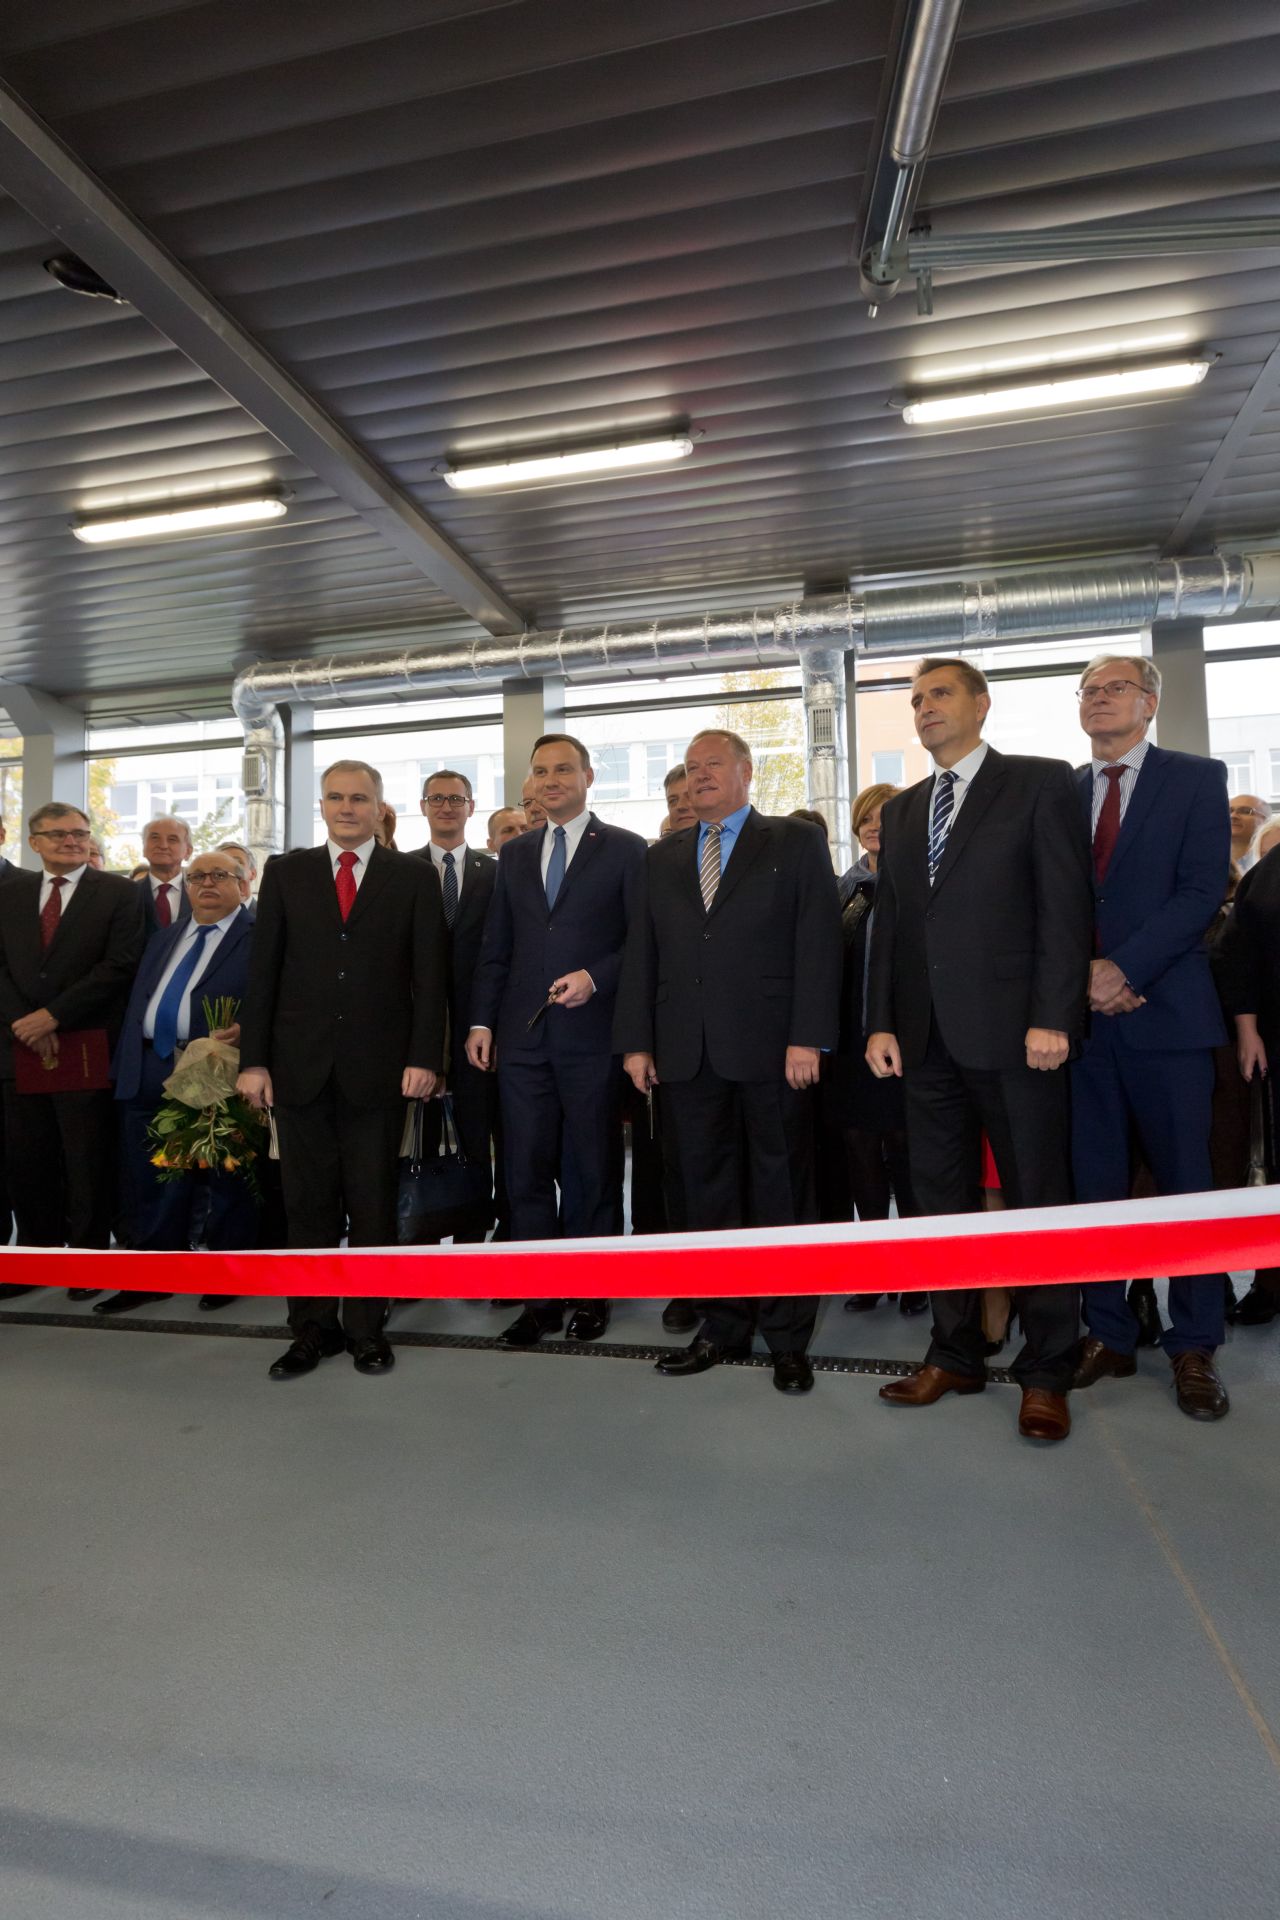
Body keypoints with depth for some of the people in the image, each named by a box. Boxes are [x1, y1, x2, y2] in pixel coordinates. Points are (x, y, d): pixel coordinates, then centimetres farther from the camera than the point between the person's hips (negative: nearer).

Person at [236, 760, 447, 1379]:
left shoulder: (412, 876, 4)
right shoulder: (285, 872, 8)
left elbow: (429, 975, 0)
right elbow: (263, 971, 5)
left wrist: (423, 1058, -8)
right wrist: (253, 1060, -1)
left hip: (378, 1067, -1)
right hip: (300, 1065, 2)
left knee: (374, 1205, 7)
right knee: (308, 1205, 9)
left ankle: (367, 1328, 21)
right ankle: (312, 1328, 23)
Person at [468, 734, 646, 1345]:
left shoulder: (625, 849, 2)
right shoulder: (514, 854, 15)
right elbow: (495, 948, 14)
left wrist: (594, 978, -16)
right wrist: (481, 1021, 6)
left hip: (591, 1036, -3)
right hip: (523, 1037, 4)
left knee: (591, 1173, 7)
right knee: (526, 1173, 5)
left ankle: (591, 1296, 21)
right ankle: (540, 1299, 17)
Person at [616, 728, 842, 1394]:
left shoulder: (796, 843, 5)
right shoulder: (662, 857, 16)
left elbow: (817, 943, -4)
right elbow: (641, 952, 12)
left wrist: (808, 1038, -13)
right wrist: (636, 1041, 4)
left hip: (770, 1050, -3)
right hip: (686, 1054, 4)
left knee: (781, 1192, 5)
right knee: (707, 1193, 9)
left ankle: (788, 1337, 18)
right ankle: (724, 1326, 23)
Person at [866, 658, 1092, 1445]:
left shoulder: (1042, 782, 0)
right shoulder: (902, 811, 17)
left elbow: (1066, 906, -7)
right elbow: (889, 924, 14)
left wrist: (1051, 1018, -15)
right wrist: (882, 1021, 5)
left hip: (1013, 1030, -5)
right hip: (928, 1035, 6)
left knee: (1038, 1199, 4)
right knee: (942, 1199, 10)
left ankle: (1046, 1371, 18)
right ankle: (956, 1354, 23)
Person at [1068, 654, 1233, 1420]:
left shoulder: (1197, 778, 4)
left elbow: (1202, 889, -7)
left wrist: (1125, 969, -15)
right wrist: (1084, 973, -8)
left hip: (1167, 1010, -2)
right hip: (1082, 1013, 3)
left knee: (1186, 1182, 4)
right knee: (1093, 1184, 6)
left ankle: (1195, 1348, 17)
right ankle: (1109, 1335, 18)